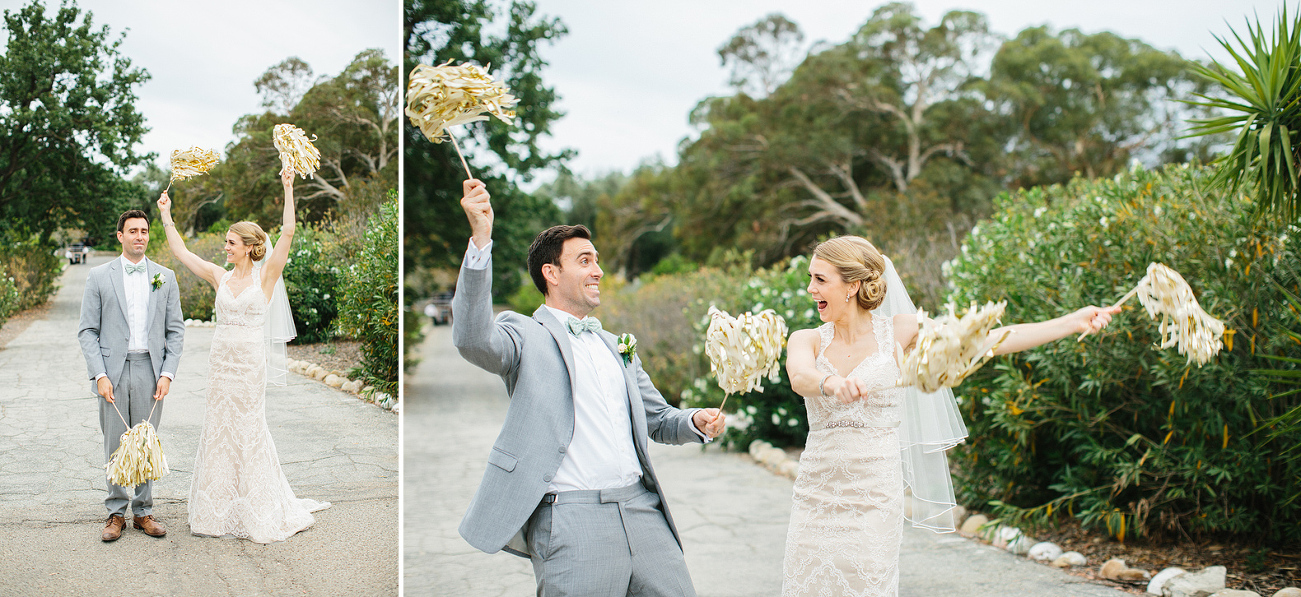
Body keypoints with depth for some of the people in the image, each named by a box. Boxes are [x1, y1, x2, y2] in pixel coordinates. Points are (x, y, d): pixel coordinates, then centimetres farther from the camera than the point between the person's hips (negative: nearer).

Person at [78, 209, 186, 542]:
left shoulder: (165, 277, 8)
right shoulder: (99, 277, 4)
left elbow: (175, 331, 7)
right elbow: (88, 331, 2)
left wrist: (167, 374, -3)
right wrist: (99, 375, -8)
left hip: (150, 371, 1)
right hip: (112, 371, -1)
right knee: (115, 445, 3)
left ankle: (143, 511, 16)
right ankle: (116, 512, 14)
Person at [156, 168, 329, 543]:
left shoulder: (265, 276, -4)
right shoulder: (220, 277, 8)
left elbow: (288, 232, -13)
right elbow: (180, 251, 12)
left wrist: (288, 189, -16)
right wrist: (166, 216, 10)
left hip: (251, 361, -4)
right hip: (221, 359, 5)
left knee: (248, 430, 2)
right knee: (219, 430, 8)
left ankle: (257, 511, 14)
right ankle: (221, 508, 18)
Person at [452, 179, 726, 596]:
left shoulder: (616, 346, 23)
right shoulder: (525, 335, 2)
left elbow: (657, 419, 27)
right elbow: (472, 339, -19)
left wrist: (695, 422, 4)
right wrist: (481, 240, -27)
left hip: (643, 510, 6)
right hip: (572, 518, -6)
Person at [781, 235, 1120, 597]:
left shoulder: (897, 333, 0)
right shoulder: (807, 340, 3)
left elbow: (990, 340, -2)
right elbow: (800, 378, -20)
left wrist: (1072, 323, -8)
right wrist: (832, 384, -42)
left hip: (875, 501, -2)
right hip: (816, 497, 2)